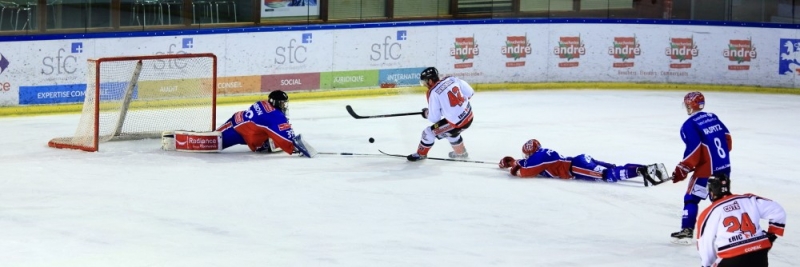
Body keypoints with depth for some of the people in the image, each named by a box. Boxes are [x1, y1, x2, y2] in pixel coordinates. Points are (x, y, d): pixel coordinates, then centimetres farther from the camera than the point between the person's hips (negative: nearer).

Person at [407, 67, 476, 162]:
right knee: (451, 131, 37)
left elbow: (434, 118, -10)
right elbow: (469, 92, 5)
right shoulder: (452, 79, 0)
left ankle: (421, 154, 28)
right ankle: (461, 152, 54)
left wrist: (426, 113, 11)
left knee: (429, 132, 9)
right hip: (469, 116, 7)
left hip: (456, 123, -7)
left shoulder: (433, 92, -16)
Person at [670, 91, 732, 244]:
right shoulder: (713, 118, 8)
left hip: (707, 169, -7)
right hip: (724, 167, 7)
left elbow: (693, 150, -18)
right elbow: (727, 138, 13)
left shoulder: (689, 125, -13)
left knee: (691, 198, 2)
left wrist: (681, 171, -11)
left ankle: (686, 232, -2)